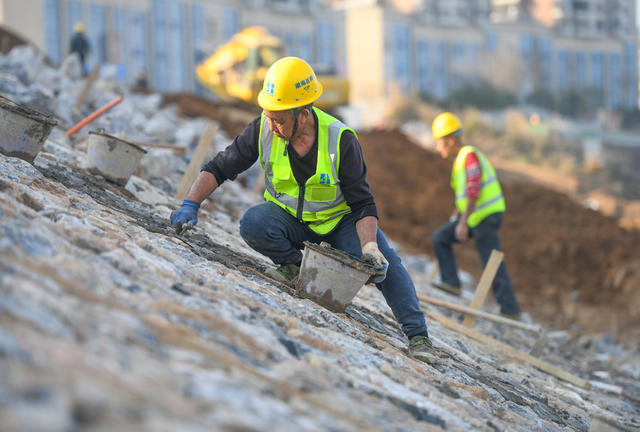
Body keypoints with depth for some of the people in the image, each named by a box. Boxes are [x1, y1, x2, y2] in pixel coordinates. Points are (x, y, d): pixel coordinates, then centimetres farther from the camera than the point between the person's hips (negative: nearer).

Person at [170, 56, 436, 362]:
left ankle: (417, 336, -13)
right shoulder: (263, 131, -19)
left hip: (339, 221, -2)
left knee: (384, 263, -25)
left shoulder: (341, 141, -23)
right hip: (289, 220, 2)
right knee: (252, 224, -31)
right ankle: (295, 266, -6)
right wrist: (190, 205, -21)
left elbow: (363, 204, -19)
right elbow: (220, 168, -7)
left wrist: (369, 245, -35)